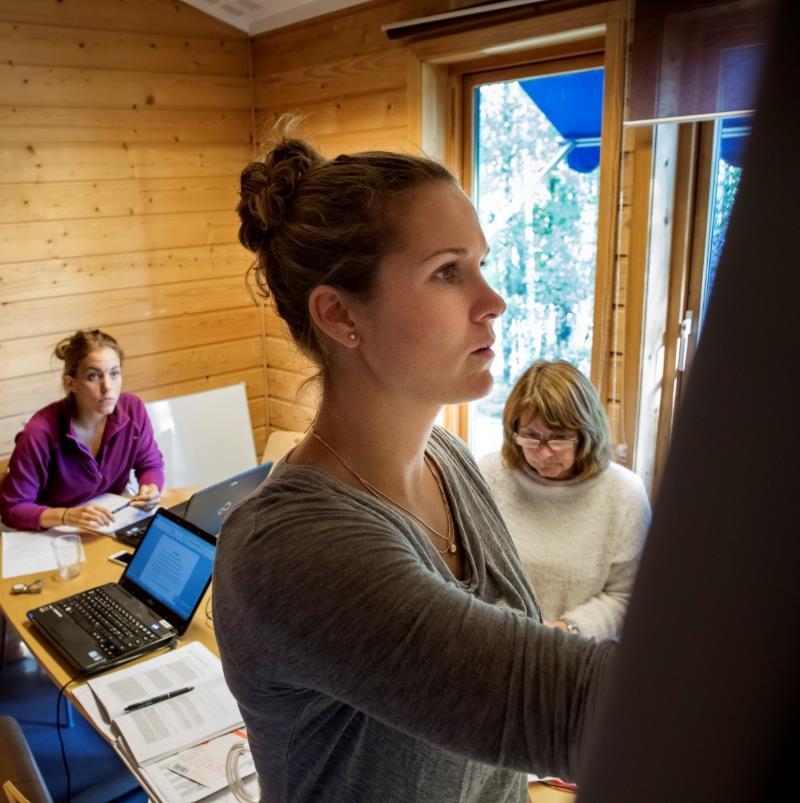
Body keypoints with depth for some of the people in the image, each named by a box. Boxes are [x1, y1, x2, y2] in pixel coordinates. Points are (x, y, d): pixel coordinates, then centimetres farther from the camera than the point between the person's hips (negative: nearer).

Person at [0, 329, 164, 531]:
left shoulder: (133, 410, -12)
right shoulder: (41, 432, -23)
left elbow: (151, 465, 2)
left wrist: (150, 489, -18)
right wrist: (66, 516, -31)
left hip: (112, 528, 2)